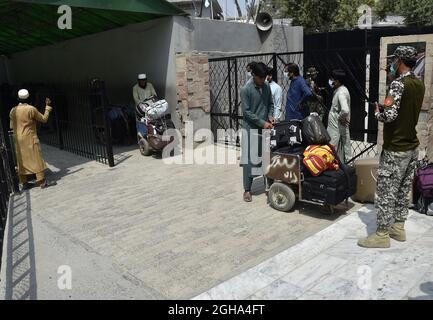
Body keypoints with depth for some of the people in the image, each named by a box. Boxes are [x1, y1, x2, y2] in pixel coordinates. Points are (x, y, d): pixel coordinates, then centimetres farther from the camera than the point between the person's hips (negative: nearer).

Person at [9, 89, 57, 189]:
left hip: (18, 140, 6)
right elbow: (44, 119, -3)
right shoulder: (31, 109, -11)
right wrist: (48, 107, 5)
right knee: (37, 159, -3)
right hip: (30, 138, -5)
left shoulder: (13, 111, 6)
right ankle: (42, 181, -4)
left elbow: (12, 126, 11)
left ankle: (24, 183, 13)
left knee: (22, 161, 9)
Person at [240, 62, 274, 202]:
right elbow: (246, 112, -14)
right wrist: (262, 123, -17)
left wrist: (270, 116, -3)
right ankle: (247, 190, 5)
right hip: (251, 129, -5)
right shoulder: (246, 90, -11)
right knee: (249, 160, -3)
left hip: (265, 129, 5)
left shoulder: (267, 87, 7)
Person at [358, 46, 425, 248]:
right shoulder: (419, 85, 9)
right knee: (404, 190, 16)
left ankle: (382, 235, 6)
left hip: (395, 150, -8)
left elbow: (389, 115, -26)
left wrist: (377, 112, -6)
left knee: (386, 192, -1)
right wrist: (384, 108, 10)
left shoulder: (398, 83, -17)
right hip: (412, 147, 9)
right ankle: (398, 228, 27)